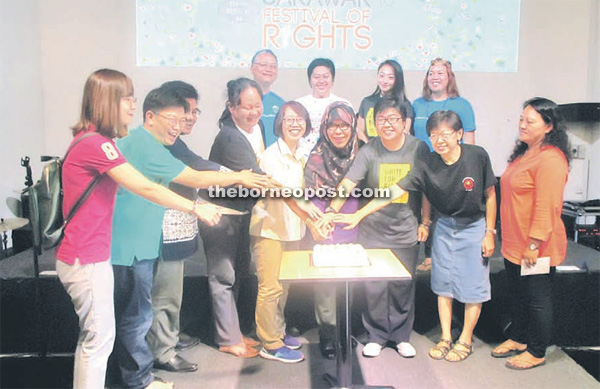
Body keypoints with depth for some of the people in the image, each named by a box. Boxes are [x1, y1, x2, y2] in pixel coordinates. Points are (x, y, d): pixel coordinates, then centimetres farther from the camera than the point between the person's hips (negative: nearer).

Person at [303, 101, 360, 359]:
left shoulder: (360, 155, 2)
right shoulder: (317, 158, -7)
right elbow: (311, 199, -6)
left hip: (351, 233, 3)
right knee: (325, 283, 2)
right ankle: (327, 334, 19)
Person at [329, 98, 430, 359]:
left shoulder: (418, 148, -3)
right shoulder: (368, 152, -7)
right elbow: (347, 185, -16)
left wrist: (425, 222, 4)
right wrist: (331, 211, -30)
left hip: (406, 231, 1)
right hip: (373, 231, 0)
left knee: (403, 285, 9)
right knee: (374, 286, 5)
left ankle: (401, 335, 29)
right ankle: (376, 335, 25)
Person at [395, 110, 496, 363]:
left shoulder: (477, 156, -19)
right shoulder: (427, 165, -16)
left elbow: (490, 195, -7)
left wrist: (489, 232, -6)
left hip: (474, 228, -2)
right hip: (445, 227, 2)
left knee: (473, 285, 5)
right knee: (443, 284, 9)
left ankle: (466, 339, 23)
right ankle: (445, 338, 25)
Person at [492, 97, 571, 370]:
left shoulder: (550, 159, -20)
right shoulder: (523, 154, 11)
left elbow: (546, 206, -24)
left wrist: (534, 245, -23)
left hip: (536, 248, -9)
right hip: (514, 245, 9)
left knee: (538, 300, 7)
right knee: (517, 295, 21)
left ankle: (537, 353, 24)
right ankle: (518, 339, 39)